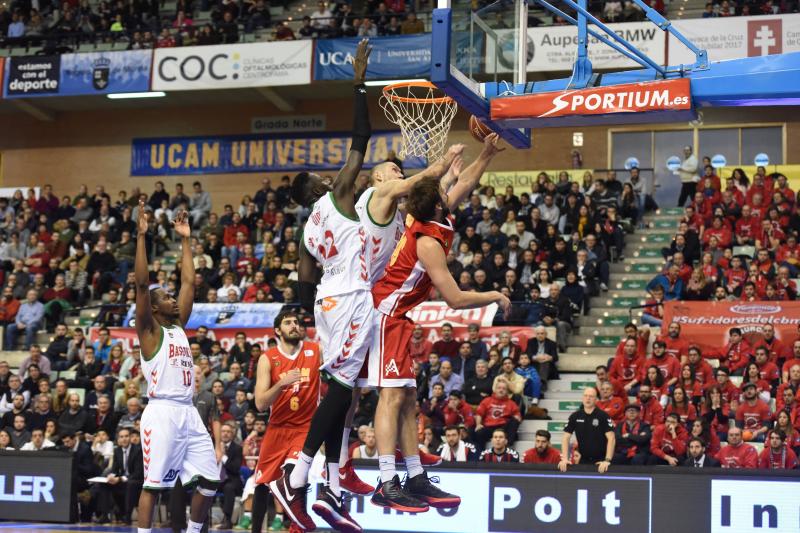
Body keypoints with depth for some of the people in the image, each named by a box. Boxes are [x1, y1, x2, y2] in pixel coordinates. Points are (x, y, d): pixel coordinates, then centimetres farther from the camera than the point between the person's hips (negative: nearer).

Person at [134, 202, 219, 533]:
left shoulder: (178, 325, 17)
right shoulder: (148, 330, -1)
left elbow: (189, 282, 20)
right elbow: (141, 284, -12)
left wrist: (185, 240, 20)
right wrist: (142, 236, -16)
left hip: (188, 413, 7)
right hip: (162, 412, -7)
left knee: (210, 479, 5)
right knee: (153, 484, -6)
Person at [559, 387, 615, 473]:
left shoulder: (603, 416, -9)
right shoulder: (575, 416, 1)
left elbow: (611, 438, -13)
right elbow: (566, 438, 2)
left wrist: (607, 460, -22)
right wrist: (565, 459, -9)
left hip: (600, 461, -3)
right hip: (583, 460, 3)